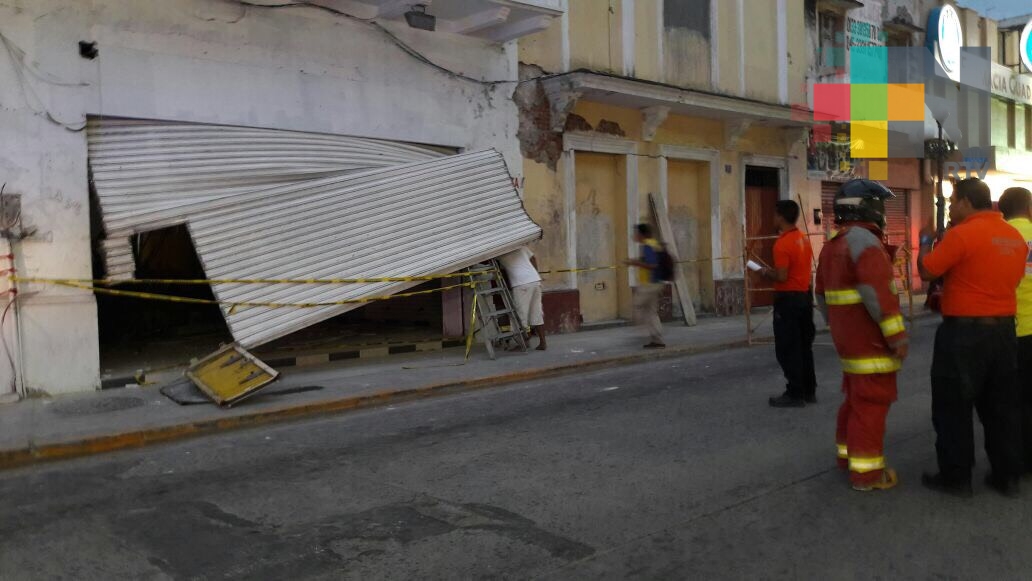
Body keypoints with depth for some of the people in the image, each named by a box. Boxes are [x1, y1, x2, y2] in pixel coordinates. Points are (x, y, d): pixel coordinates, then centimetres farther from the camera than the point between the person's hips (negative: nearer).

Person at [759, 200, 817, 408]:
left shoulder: (782, 244, -18)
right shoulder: (804, 239, 9)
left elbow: (782, 277, -22)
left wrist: (766, 273, -4)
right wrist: (774, 270, 14)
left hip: (788, 299, -9)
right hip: (805, 296, 9)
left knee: (787, 349, -1)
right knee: (804, 347, 14)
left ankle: (795, 394, 3)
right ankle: (809, 391, 21)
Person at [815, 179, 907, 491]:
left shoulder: (832, 246, 14)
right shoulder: (864, 240, -16)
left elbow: (822, 295, 20)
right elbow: (878, 293, -24)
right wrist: (897, 335, -20)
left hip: (849, 338, 9)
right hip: (871, 340, -9)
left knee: (855, 397, 20)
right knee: (871, 403, -4)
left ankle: (848, 453, 32)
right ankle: (866, 472, 2)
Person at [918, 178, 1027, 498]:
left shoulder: (962, 234, -16)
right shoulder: (1016, 237, 7)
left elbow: (926, 271, -10)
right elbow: (1001, 275, 17)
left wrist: (926, 240, 7)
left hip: (964, 331, -7)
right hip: (1004, 330, 7)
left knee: (953, 407, 4)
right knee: (1002, 406, 15)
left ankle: (956, 477, 10)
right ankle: (1007, 476, 21)